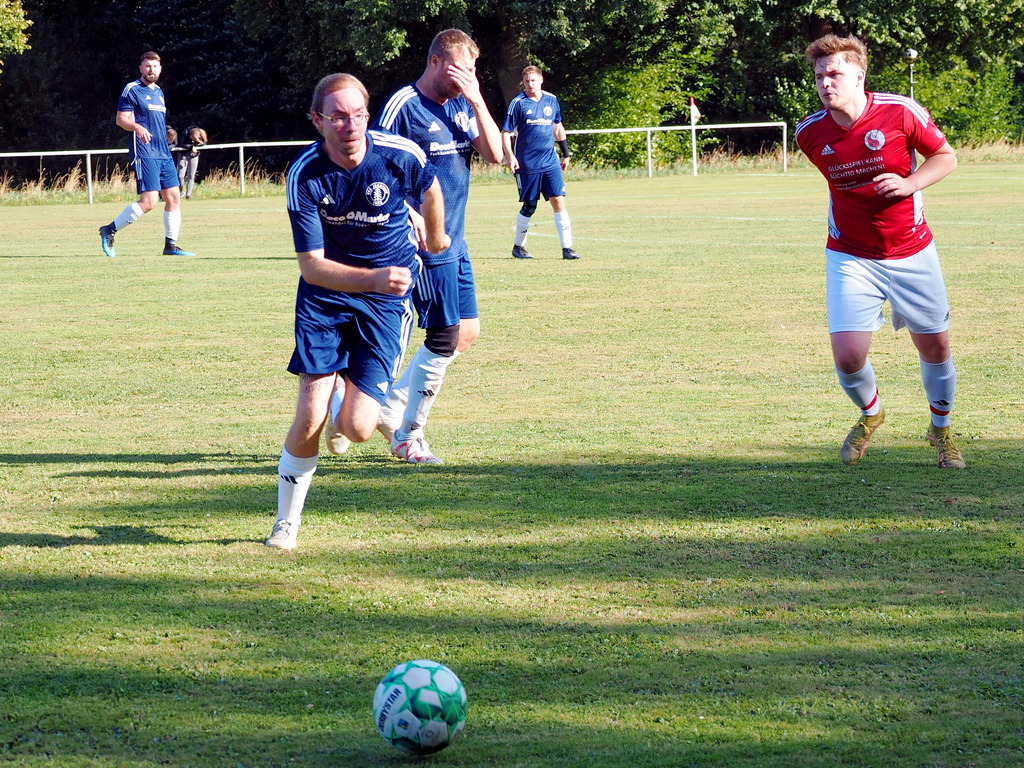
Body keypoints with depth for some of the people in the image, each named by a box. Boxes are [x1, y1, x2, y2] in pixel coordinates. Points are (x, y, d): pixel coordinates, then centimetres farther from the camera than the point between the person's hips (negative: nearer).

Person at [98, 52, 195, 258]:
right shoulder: (132, 90, -5)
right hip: (144, 154, -8)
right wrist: (137, 127, -29)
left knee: (174, 197, 2)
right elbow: (121, 119, -11)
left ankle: (171, 245, 8)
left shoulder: (159, 92, 19)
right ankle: (109, 230, -3)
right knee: (149, 202, -15)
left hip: (163, 154, 8)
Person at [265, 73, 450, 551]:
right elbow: (311, 265, -20)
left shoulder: (399, 156, -18)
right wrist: (374, 278, -36)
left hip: (387, 300, 0)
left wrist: (435, 237, 26)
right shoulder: (305, 175, -19)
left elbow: (430, 189, 8)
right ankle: (286, 522, 11)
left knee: (356, 429, -11)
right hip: (326, 295, 0)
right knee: (309, 419, -12)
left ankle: (348, 401, 29)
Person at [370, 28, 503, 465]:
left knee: (467, 333, 10)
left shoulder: (461, 105, 10)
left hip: (455, 244, 8)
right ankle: (407, 435, 8)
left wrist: (476, 99, -8)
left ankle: (393, 409, 20)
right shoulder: (403, 106, -12)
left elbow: (494, 154, 1)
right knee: (445, 339, -6)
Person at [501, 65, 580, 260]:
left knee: (558, 201, -6)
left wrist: (565, 153, 21)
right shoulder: (518, 103, -4)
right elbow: (506, 132, -4)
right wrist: (510, 156, -17)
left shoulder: (551, 100, 8)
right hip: (527, 164, -3)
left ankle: (567, 248, -5)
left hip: (550, 162, 3)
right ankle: (518, 246, 21)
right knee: (529, 207, 3)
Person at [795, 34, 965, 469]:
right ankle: (870, 414, 24)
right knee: (847, 356, -11)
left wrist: (909, 183, -19)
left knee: (935, 347, 7)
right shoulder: (810, 134, -8)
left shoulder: (901, 112, -15)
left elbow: (946, 157, -3)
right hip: (850, 257, 0)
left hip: (911, 251, 0)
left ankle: (941, 428, 35)